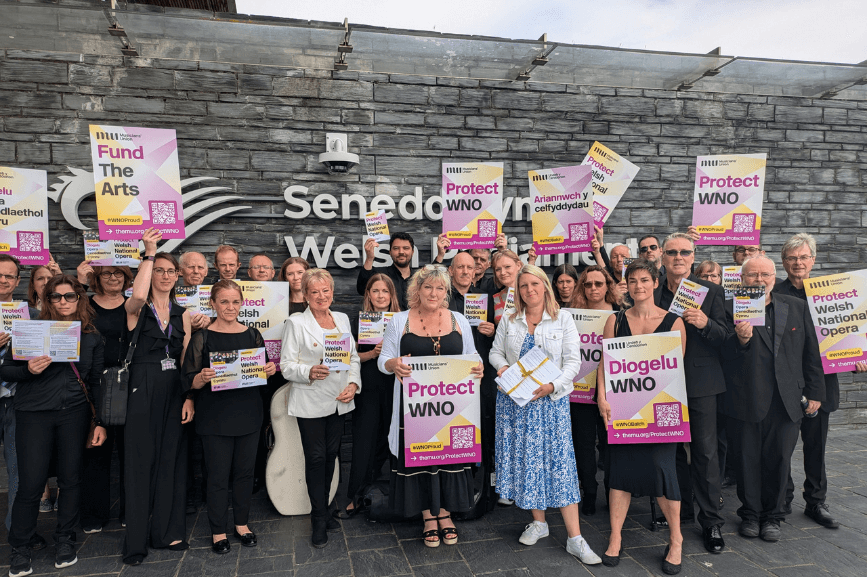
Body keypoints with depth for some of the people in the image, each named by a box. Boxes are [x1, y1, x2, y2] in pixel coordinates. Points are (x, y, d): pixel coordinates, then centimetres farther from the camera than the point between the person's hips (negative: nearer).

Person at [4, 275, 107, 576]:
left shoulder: (91, 337, 6)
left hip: (75, 413, 2)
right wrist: (28, 370, -18)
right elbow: (6, 369, 4)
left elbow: (97, 381, 8)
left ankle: (65, 540, 26)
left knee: (71, 478, 7)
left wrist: (101, 422, 5)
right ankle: (20, 548, 21)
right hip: (34, 413, -1)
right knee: (31, 483, 0)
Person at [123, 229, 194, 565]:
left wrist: (189, 397, -2)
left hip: (174, 391, 4)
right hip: (143, 389, -4)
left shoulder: (182, 314, 12)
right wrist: (149, 253, -22)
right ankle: (136, 540, 12)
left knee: (171, 459, 8)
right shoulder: (137, 308, 0)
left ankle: (167, 532, 21)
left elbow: (187, 360, 8)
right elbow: (138, 296, -27)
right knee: (141, 460, 1)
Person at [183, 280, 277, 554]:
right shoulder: (202, 337, -5)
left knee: (245, 470, 12)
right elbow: (190, 381, -6)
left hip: (248, 413, 3)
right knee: (218, 474, 5)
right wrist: (203, 377, -26)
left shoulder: (252, 334, 5)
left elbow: (264, 371, 13)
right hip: (215, 416, -3)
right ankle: (218, 530, 23)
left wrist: (270, 369, -9)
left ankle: (242, 523, 30)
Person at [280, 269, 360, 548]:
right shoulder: (296, 323, -5)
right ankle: (319, 519, 14)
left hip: (339, 400, 5)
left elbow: (353, 357, 12)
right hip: (310, 402, -5)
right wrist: (309, 372, -25)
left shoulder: (342, 319, 10)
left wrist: (353, 383, -3)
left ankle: (322, 510, 29)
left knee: (331, 454, 12)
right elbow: (286, 365, -7)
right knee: (316, 458, 0)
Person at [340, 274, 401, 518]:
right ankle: (356, 498, 10)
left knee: (388, 441, 6)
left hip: (394, 388, 2)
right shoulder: (359, 321, 4)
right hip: (367, 390, -1)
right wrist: (372, 353, -15)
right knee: (364, 442, -1)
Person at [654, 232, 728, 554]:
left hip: (701, 384, -2)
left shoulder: (711, 292, -1)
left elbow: (725, 338, -5)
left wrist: (705, 323, -23)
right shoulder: (651, 294, 4)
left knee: (705, 451, 1)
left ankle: (711, 521, 14)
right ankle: (679, 508, 30)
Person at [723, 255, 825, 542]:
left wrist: (815, 392, 10)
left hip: (787, 400, 3)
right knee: (748, 459, 9)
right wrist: (741, 339, -30)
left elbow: (811, 353, 11)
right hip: (746, 400, -2)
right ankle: (750, 513, 27)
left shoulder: (797, 307, 7)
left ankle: (772, 515, 29)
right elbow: (726, 357, -10)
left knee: (779, 459, 11)